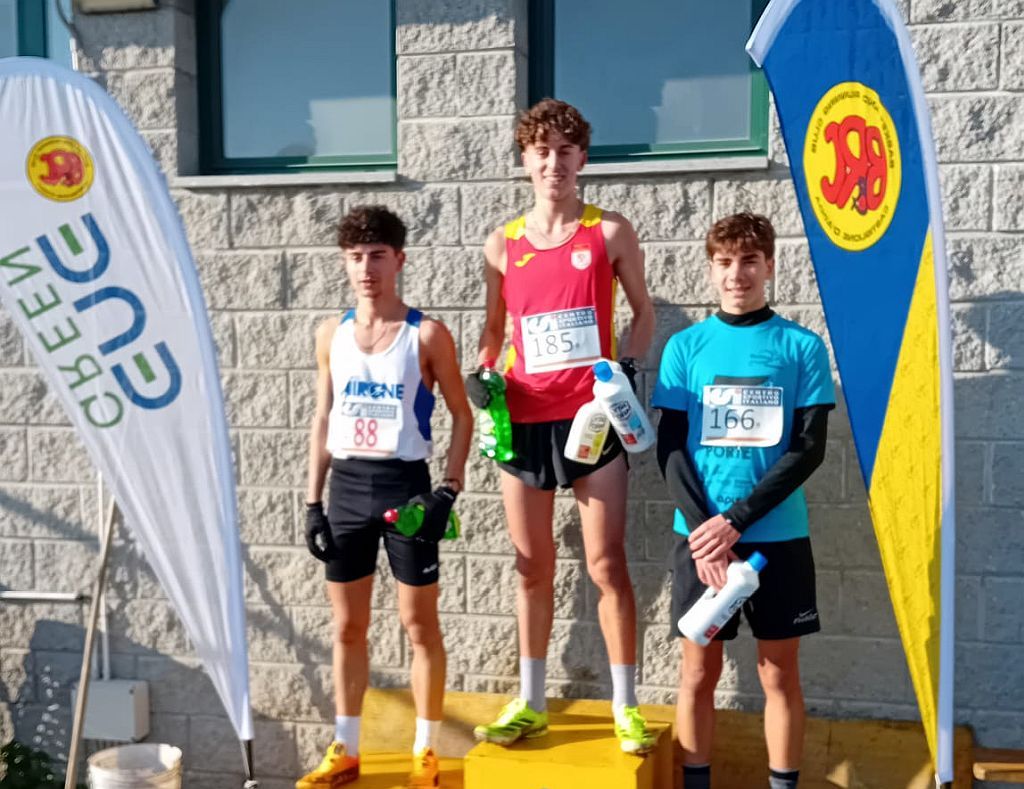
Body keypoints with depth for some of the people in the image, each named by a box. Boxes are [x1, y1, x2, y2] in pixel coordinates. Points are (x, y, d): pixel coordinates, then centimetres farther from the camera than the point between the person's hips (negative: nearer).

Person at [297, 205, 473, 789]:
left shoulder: (427, 334, -6)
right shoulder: (332, 334, 6)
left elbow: (462, 414, -2)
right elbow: (323, 419, 11)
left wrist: (449, 490, -11)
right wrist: (313, 500, 7)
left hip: (405, 485, -4)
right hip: (347, 488, 4)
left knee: (419, 622, 5)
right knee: (348, 625, 12)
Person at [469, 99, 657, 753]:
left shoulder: (610, 233, 0)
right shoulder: (503, 245, 7)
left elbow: (645, 313, 7)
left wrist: (627, 366, -10)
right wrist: (481, 373, -4)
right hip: (525, 422, 3)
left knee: (607, 564, 0)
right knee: (533, 569, 11)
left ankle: (626, 707, 13)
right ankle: (530, 703, 24)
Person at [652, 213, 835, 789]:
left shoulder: (803, 346, 1)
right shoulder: (686, 346, 3)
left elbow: (810, 448, -5)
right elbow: (671, 448, 0)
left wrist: (735, 520, -14)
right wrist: (703, 530, -13)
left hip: (778, 536, 0)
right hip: (700, 536, 1)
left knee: (780, 673, 8)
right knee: (699, 670, 7)